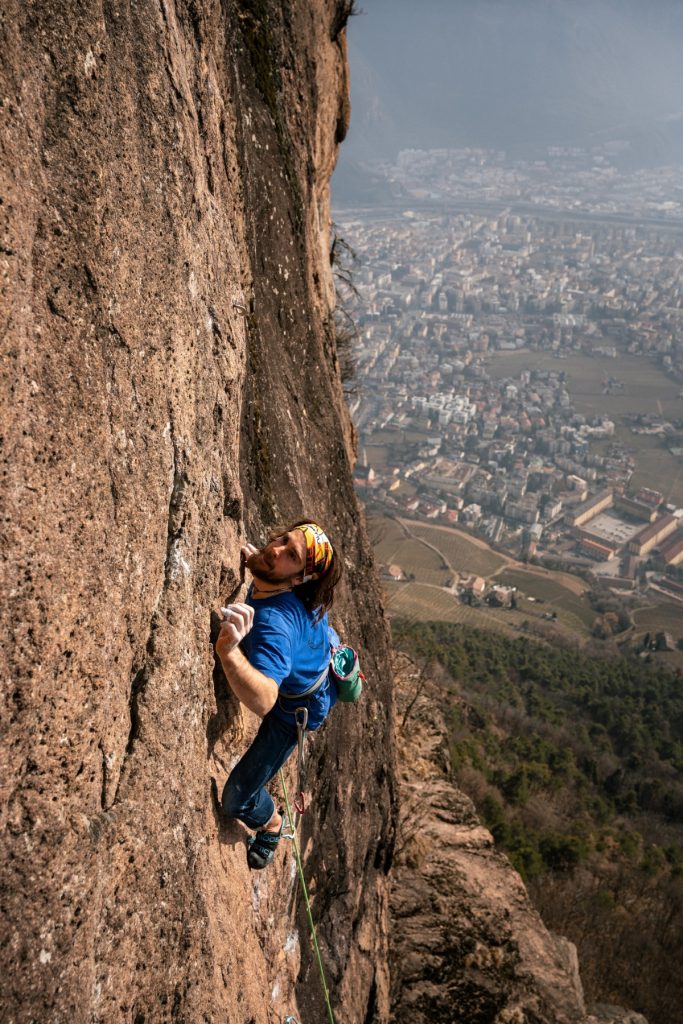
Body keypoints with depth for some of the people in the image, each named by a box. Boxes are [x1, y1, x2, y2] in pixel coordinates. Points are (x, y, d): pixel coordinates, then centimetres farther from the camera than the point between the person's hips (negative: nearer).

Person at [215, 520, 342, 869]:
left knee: (236, 801, 3)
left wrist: (229, 652, -74)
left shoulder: (275, 620, -47)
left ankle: (271, 825, 35)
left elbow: (263, 701, -61)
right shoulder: (270, 581, -22)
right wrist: (253, 558, -10)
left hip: (297, 709, -7)